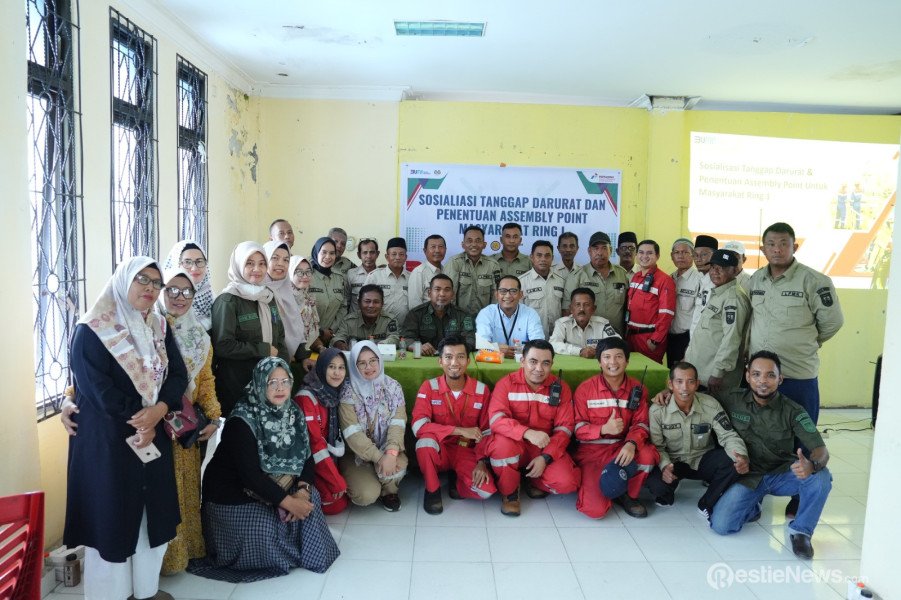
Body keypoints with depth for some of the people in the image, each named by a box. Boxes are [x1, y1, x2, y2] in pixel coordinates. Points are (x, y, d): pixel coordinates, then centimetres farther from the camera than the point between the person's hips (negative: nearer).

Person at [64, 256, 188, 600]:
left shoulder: (160, 327, 7)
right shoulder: (91, 330, -12)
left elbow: (179, 374, 0)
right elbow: (96, 389, -18)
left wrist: (159, 410, -17)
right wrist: (136, 423, -13)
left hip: (154, 435, 6)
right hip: (107, 440, -6)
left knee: (154, 511, 12)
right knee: (112, 516, 4)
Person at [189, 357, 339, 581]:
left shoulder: (292, 412, -4)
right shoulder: (243, 421, -24)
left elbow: (306, 456, -4)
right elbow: (250, 475, -28)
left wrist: (302, 490, -22)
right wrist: (288, 502, -28)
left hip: (276, 487, 6)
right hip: (234, 497, -6)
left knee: (309, 498, -15)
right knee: (265, 529, -25)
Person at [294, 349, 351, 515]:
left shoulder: (338, 394, 2)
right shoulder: (306, 398, -19)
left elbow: (338, 436, 8)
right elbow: (314, 442, -21)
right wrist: (337, 482, -19)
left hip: (331, 459, 7)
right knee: (335, 503, -15)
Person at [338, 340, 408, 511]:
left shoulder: (393, 387, -3)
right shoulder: (348, 393, -11)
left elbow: (397, 423, -13)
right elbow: (353, 433, -18)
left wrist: (391, 452, -31)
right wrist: (378, 457, -28)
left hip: (387, 449, 2)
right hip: (356, 453, -1)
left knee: (397, 465, -32)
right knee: (367, 496, -23)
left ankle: (389, 490, 5)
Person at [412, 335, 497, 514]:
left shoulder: (482, 390, -7)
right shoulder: (429, 387, -11)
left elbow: (486, 432, -1)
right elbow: (418, 426, -23)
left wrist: (482, 462, -17)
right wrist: (460, 430, -29)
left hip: (467, 452, 1)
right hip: (438, 450, -1)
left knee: (487, 490, -24)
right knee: (425, 440, -35)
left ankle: (457, 480, 11)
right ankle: (432, 489, -7)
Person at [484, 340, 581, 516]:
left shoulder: (561, 388, -2)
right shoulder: (506, 383, -9)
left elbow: (564, 428, -4)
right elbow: (496, 419, -22)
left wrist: (545, 457, -19)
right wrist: (527, 432, -39)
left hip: (546, 449, 2)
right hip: (514, 445, -2)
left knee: (567, 483, -23)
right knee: (502, 443, -37)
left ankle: (534, 481, 13)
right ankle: (509, 493, -6)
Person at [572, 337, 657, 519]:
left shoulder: (637, 389, 2)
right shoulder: (585, 389, -6)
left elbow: (640, 424, -2)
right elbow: (577, 428, -7)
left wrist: (632, 444, -25)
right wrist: (604, 429, -27)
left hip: (622, 448, 3)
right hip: (591, 451, -3)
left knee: (648, 455, -31)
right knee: (595, 510, -21)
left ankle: (628, 495, 0)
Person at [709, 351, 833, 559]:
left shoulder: (792, 411, -10)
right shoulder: (732, 400, -7)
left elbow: (821, 450, -16)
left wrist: (812, 465, -42)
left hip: (782, 475, 0)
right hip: (748, 476, 0)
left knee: (821, 477, -31)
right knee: (721, 525, -20)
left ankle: (800, 530, -4)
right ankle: (753, 506, 16)